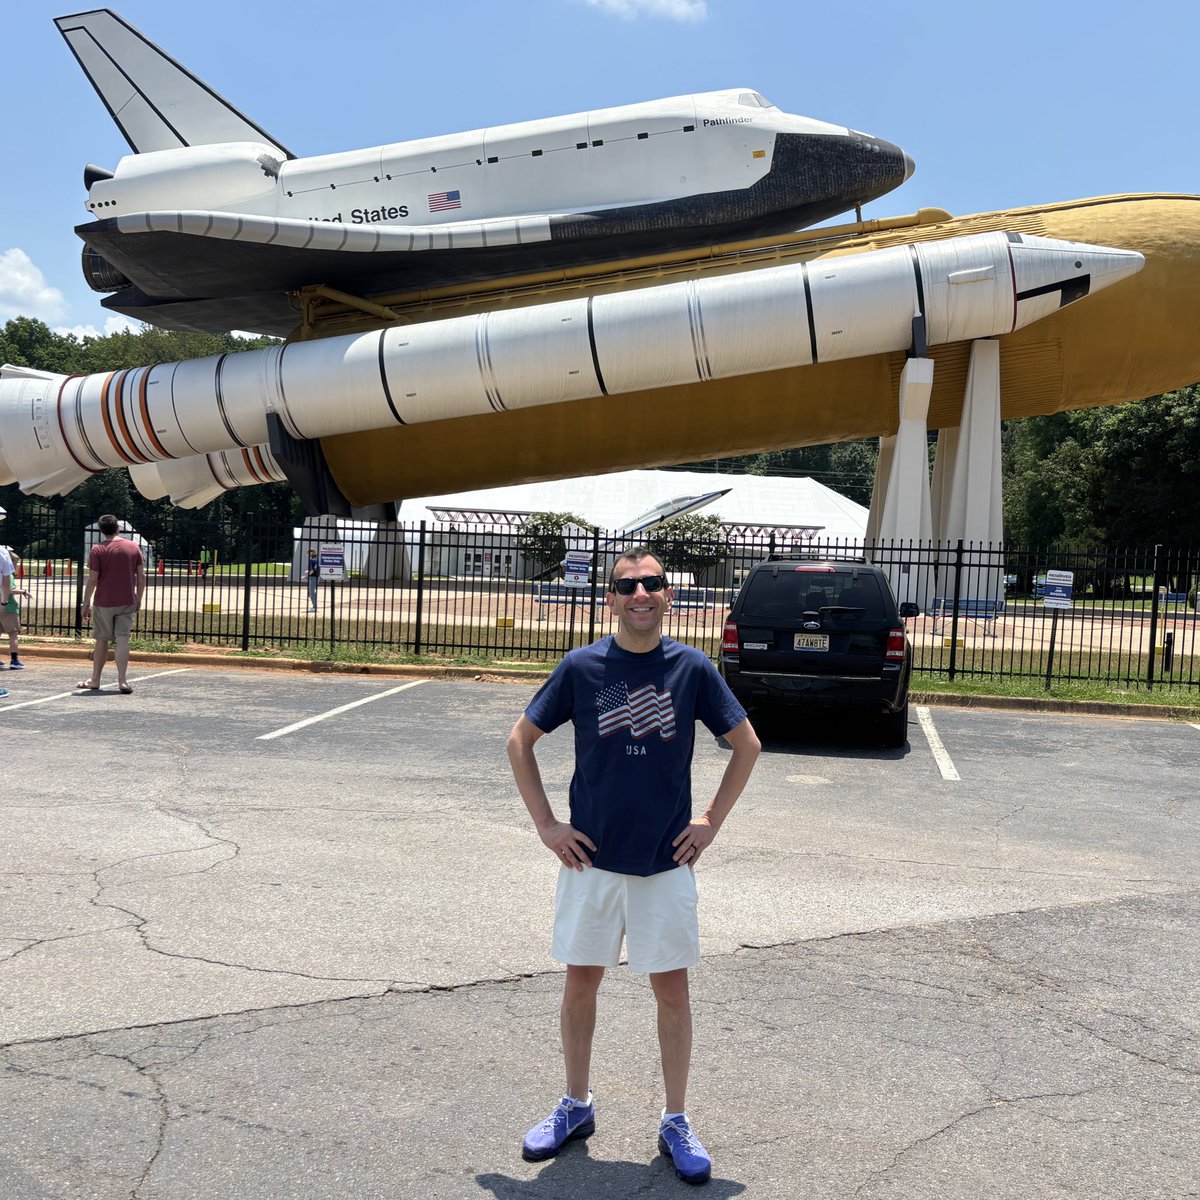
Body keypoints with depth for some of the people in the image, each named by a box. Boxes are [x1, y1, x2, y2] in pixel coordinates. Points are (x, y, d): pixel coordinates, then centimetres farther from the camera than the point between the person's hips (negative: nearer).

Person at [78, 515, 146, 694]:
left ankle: (95, 681, 19)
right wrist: (139, 599, 13)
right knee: (123, 639, -1)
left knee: (102, 640, 9)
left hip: (104, 602, -2)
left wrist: (86, 604, -2)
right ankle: (122, 681, -9)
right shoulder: (133, 547, 4)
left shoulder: (98, 550, -5)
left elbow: (92, 580, -8)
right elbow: (141, 576, 4)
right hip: (127, 602, 2)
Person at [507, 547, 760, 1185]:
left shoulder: (692, 667, -5)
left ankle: (676, 1122, 23)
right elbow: (520, 741, 3)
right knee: (581, 983, 11)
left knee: (672, 990, 6)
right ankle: (576, 1106, 31)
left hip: (666, 862, 0)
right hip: (591, 857, 1)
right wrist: (547, 825, -2)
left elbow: (746, 744, 6)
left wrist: (710, 822, 1)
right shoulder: (581, 666, -5)